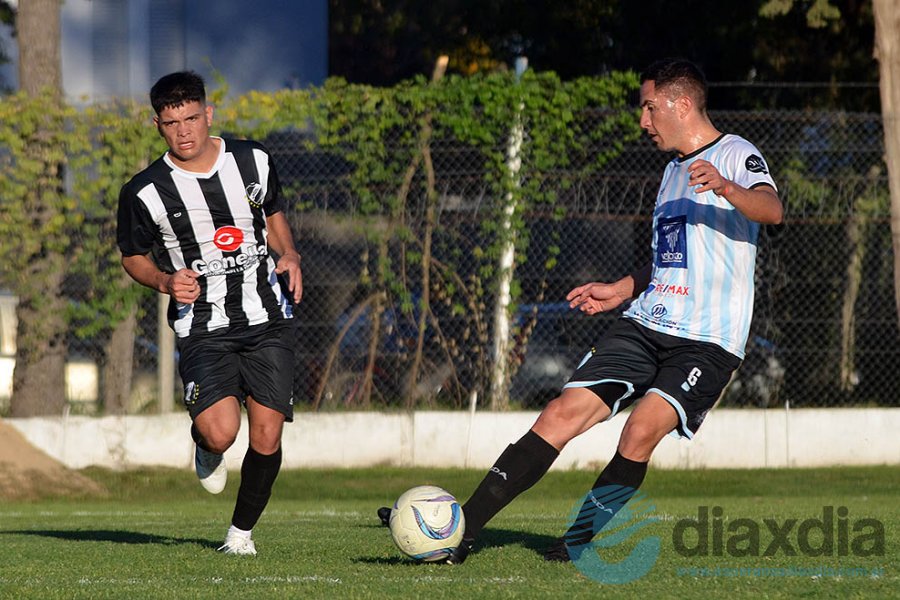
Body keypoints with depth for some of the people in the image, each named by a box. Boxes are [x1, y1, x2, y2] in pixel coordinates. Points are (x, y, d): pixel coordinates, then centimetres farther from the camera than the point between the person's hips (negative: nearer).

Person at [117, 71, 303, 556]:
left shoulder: (254, 161, 1)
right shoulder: (145, 193, -8)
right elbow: (133, 257, 8)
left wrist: (289, 256, 1)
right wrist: (165, 281, -12)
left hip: (267, 320, 3)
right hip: (203, 328, -2)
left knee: (266, 439, -3)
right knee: (221, 434, -23)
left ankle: (242, 529, 22)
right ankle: (204, 446, 17)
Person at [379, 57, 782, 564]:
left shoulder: (736, 155, -5)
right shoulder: (674, 170, 22)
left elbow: (772, 209, -27)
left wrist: (726, 188, -45)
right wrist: (623, 290, 24)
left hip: (708, 341, -7)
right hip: (645, 326, 7)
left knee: (643, 430, -26)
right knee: (563, 413, -6)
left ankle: (578, 545, -11)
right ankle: (462, 528, -9)